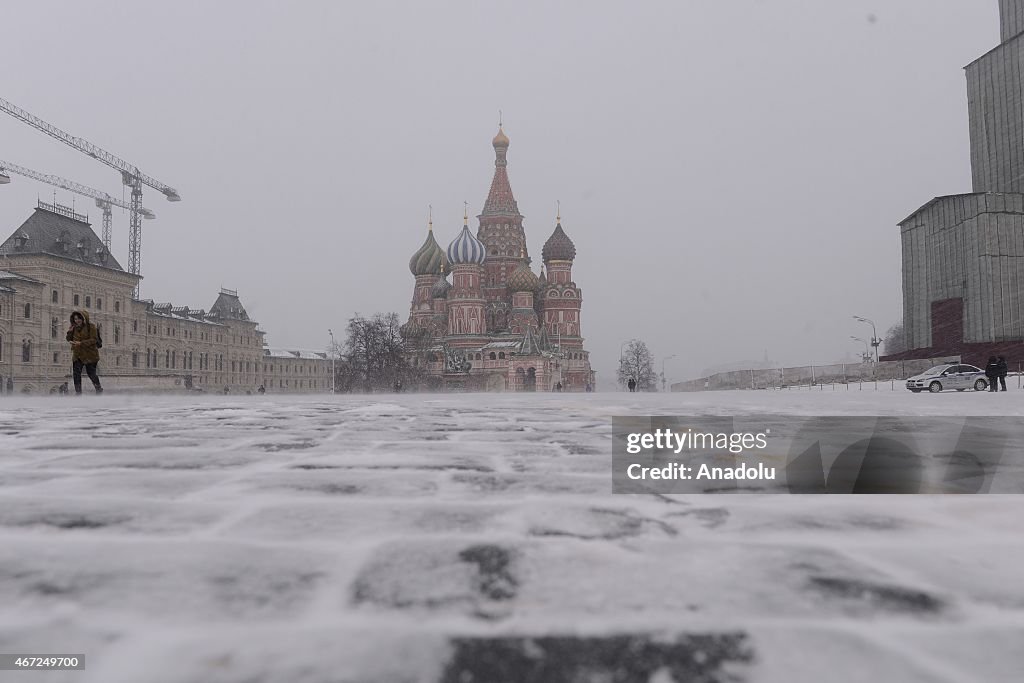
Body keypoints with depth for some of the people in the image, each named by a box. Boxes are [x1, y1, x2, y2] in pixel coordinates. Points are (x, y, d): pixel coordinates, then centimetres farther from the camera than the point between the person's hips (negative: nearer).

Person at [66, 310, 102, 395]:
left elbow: (94, 339, -14)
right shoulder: (74, 327, 8)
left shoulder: (91, 326, -8)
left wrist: (81, 343, -23)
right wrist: (69, 332, -8)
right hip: (77, 355, 4)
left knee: (91, 373, 2)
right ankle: (78, 393, 3)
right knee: (76, 374, -4)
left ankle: (99, 390, 21)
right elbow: (69, 339, 12)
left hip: (90, 354, -4)